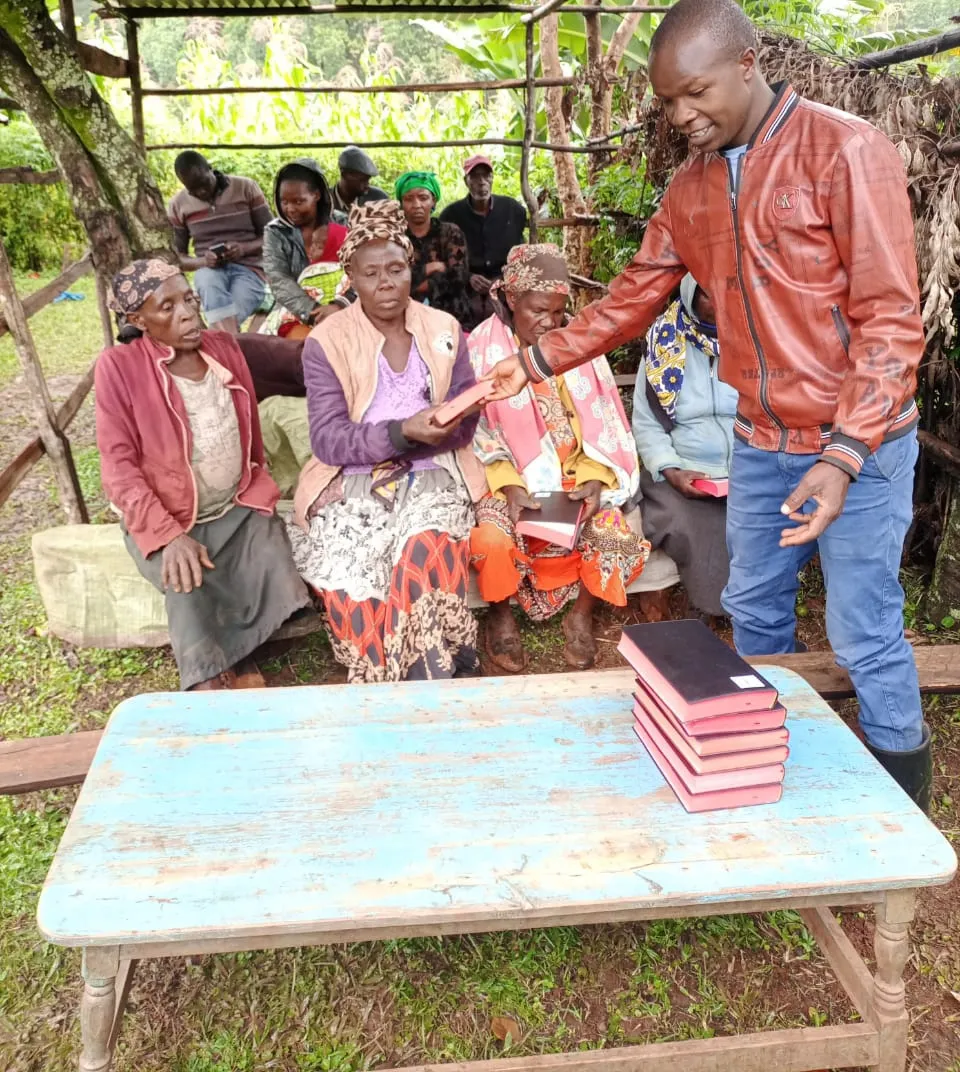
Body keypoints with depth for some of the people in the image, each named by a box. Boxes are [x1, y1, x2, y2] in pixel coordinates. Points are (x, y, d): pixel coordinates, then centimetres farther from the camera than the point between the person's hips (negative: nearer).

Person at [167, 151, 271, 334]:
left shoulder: (246, 187, 2)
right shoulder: (178, 204, 7)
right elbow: (177, 257, 10)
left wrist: (244, 248, -18)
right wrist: (202, 261, -13)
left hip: (248, 269, 0)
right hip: (209, 271, 1)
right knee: (209, 281, -39)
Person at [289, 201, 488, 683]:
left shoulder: (445, 331, 7)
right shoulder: (326, 341, 0)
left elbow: (463, 426, 2)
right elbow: (328, 440, -8)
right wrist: (403, 431, -26)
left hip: (430, 473, 1)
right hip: (352, 481, -1)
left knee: (427, 548, -33)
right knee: (347, 573, -29)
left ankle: (424, 679, -17)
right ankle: (382, 680, -8)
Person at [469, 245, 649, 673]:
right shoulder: (484, 348, -3)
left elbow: (602, 422, 4)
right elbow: (476, 431, -7)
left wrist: (594, 479, -13)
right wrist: (509, 487, -21)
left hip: (574, 479, 3)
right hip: (507, 480, -2)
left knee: (616, 536, -24)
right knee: (493, 540, -32)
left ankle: (581, 615, 4)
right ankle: (501, 616, 0)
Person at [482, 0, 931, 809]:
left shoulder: (845, 150, -13)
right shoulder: (690, 188, 7)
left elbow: (891, 318, -16)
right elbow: (635, 297, 13)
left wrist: (844, 455, -24)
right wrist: (537, 362, 7)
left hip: (859, 445, -6)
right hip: (761, 444, 6)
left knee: (865, 637, -1)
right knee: (754, 612, 15)